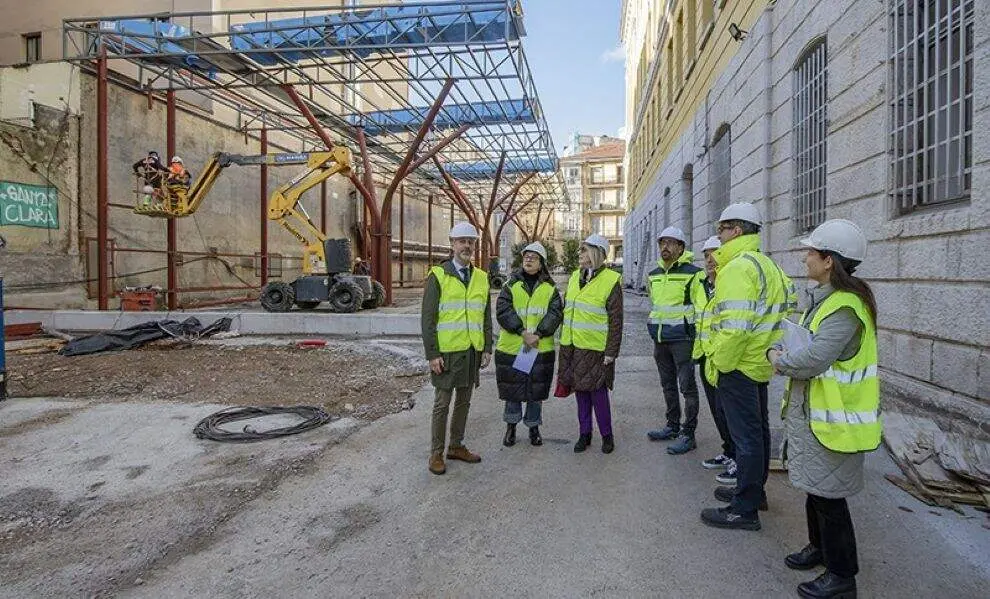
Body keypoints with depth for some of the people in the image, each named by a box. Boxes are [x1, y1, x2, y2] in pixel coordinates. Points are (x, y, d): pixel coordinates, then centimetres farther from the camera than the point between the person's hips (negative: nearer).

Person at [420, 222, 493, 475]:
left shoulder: (482, 278, 9)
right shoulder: (438, 276, -6)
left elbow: (486, 317, 13)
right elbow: (428, 318, -9)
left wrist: (487, 348, 6)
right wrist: (432, 354, -14)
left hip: (472, 351, 5)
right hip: (447, 352, -5)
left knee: (464, 401, 14)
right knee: (442, 403, 4)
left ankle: (456, 446, 29)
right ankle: (436, 453, 16)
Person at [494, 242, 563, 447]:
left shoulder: (550, 287, 5)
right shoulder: (512, 284, 2)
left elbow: (555, 313, -5)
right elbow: (503, 310, -9)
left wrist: (538, 334, -19)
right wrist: (523, 332, -19)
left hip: (541, 348, 1)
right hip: (512, 347, 0)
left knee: (537, 390, 10)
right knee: (512, 390, 9)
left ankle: (533, 426, 28)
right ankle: (511, 425, 29)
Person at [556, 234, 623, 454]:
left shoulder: (611, 280, -9)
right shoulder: (575, 277, 11)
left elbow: (616, 321, -10)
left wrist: (611, 352, -12)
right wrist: (563, 340, 16)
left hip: (595, 349, -6)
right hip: (572, 346, 6)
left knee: (598, 392, 1)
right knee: (580, 391, 12)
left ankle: (607, 435, 20)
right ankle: (584, 434, 25)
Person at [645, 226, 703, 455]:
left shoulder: (692, 273, -9)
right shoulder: (653, 275, 12)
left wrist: (696, 337, -12)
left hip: (682, 338, -7)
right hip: (660, 339, 7)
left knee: (687, 387, -2)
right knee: (668, 385, 16)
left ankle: (688, 434, 6)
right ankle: (672, 426, 29)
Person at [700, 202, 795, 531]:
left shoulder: (738, 267, -19)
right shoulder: (767, 264, 14)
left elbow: (735, 325, -26)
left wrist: (717, 364, -17)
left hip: (738, 365, -10)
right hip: (760, 363, 11)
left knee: (745, 435, -2)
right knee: (758, 429, 20)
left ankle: (744, 509, 9)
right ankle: (754, 490, 36)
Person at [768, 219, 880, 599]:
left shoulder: (845, 309, -24)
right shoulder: (824, 298, 9)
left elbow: (812, 360, -31)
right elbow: (804, 339, 16)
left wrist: (779, 359, -13)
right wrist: (785, 354, -4)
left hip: (834, 418, -10)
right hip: (812, 410, 10)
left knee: (828, 494, 2)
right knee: (814, 486, 22)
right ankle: (820, 547, 41)